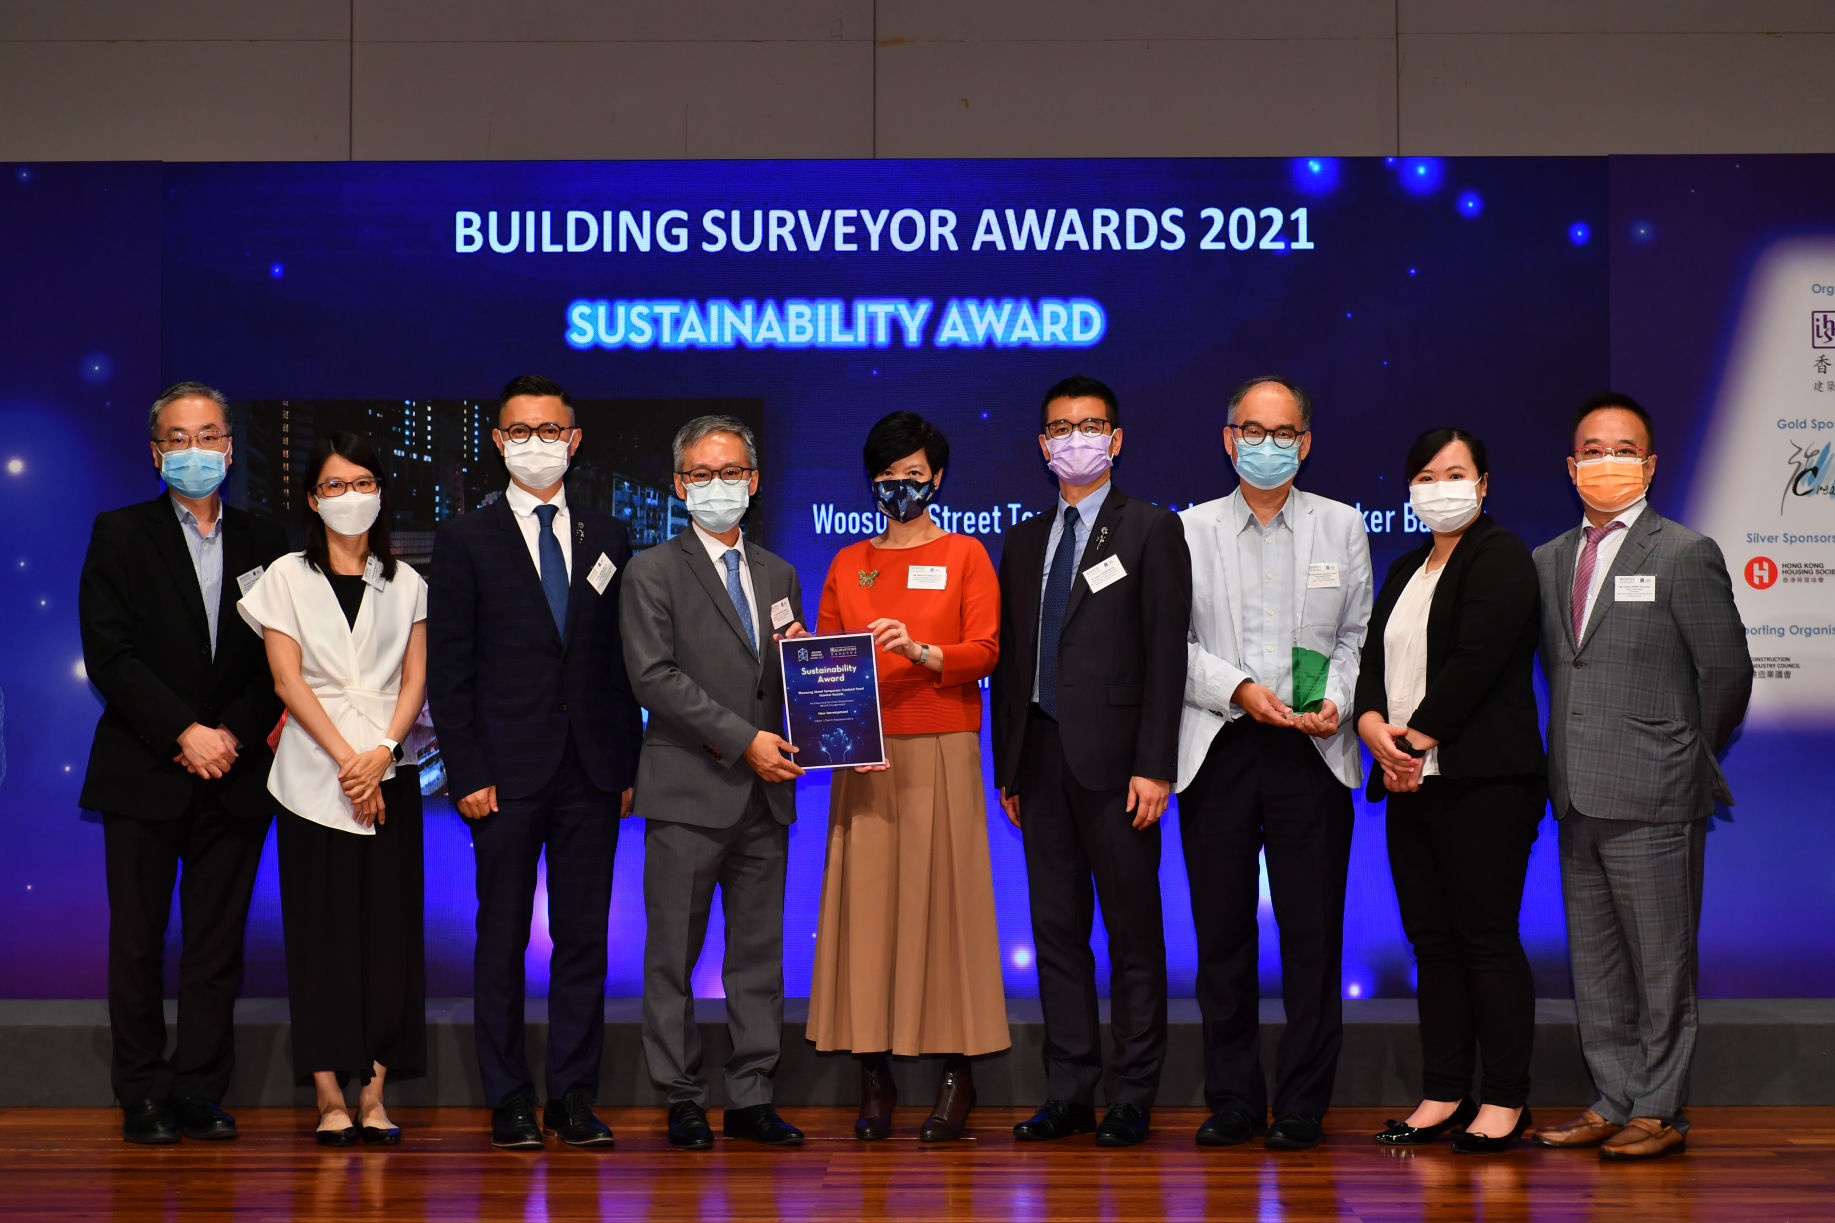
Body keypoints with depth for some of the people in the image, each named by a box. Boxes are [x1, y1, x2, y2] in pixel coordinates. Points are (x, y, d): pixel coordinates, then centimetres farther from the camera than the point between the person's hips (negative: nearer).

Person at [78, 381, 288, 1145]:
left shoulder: (264, 544, 11)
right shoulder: (120, 536, 3)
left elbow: (277, 662, 8)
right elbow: (109, 656, -6)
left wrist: (232, 734, -7)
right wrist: (184, 732, -13)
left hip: (233, 776, 2)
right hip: (144, 775, -2)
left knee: (218, 945, 3)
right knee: (138, 944, 2)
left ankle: (200, 1093, 10)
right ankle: (143, 1097, 11)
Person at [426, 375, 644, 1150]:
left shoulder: (607, 539, 12)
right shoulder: (466, 541, 3)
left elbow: (624, 662, 11)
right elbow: (447, 670, -1)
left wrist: (628, 766, 4)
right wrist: (467, 774, -9)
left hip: (591, 774, 3)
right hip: (508, 771, -3)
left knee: (584, 936, 4)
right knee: (503, 939, 2)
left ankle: (575, 1099, 10)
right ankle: (509, 1102, 9)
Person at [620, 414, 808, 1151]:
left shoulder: (778, 575, 17)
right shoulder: (654, 572, 0)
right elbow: (655, 677, -11)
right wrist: (743, 740, -15)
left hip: (765, 791, 5)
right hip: (690, 790, -5)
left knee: (760, 951, 5)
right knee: (674, 954, -1)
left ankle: (751, 1098, 11)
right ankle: (682, 1102, 7)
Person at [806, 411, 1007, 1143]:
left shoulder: (965, 556, 8)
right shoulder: (847, 565, 16)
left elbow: (985, 651, -2)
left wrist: (922, 652, -18)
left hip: (942, 750, -2)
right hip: (866, 754, 2)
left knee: (944, 894, -6)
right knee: (866, 897, -4)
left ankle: (957, 1076, -2)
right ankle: (874, 1076, -1)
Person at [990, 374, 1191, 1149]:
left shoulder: (1151, 531, 0)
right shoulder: (1025, 541, 16)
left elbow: (1166, 654, -6)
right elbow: (1009, 658, 17)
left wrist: (1153, 766, -13)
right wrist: (1007, 766, 11)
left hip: (1113, 760, -5)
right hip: (1042, 758, 5)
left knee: (1133, 931, -1)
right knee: (1057, 929, 7)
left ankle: (1132, 1099, 5)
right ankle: (1069, 1094, 13)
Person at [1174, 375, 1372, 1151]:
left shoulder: (1342, 527, 11)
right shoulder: (1191, 530, 9)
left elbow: (1358, 635, 10)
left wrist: (1337, 700, -8)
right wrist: (1239, 689, -10)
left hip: (1311, 752, 0)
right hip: (1217, 747, 0)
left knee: (1313, 933, -2)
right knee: (1222, 933, 2)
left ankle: (1302, 1107, 6)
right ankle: (1232, 1102, 11)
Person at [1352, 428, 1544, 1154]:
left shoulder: (1499, 558, -4)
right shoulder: (1405, 572, 21)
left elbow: (1474, 663, -14)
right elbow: (1374, 657, 12)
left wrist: (1417, 738, -12)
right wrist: (1375, 728, -7)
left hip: (1481, 781, -8)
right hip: (1410, 780, 8)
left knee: (1487, 938, -6)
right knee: (1431, 940, 8)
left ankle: (1506, 1099, -1)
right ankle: (1444, 1094, 13)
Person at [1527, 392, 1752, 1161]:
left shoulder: (1685, 555, -4)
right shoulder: (1548, 562, 14)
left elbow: (1727, 673, -2)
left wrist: (1684, 761, 4)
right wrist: (1568, 765, 10)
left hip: (1652, 801, -6)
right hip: (1578, 800, 6)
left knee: (1660, 963, 0)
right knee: (1594, 963, 12)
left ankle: (1659, 1112, 8)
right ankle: (1614, 1102, 21)